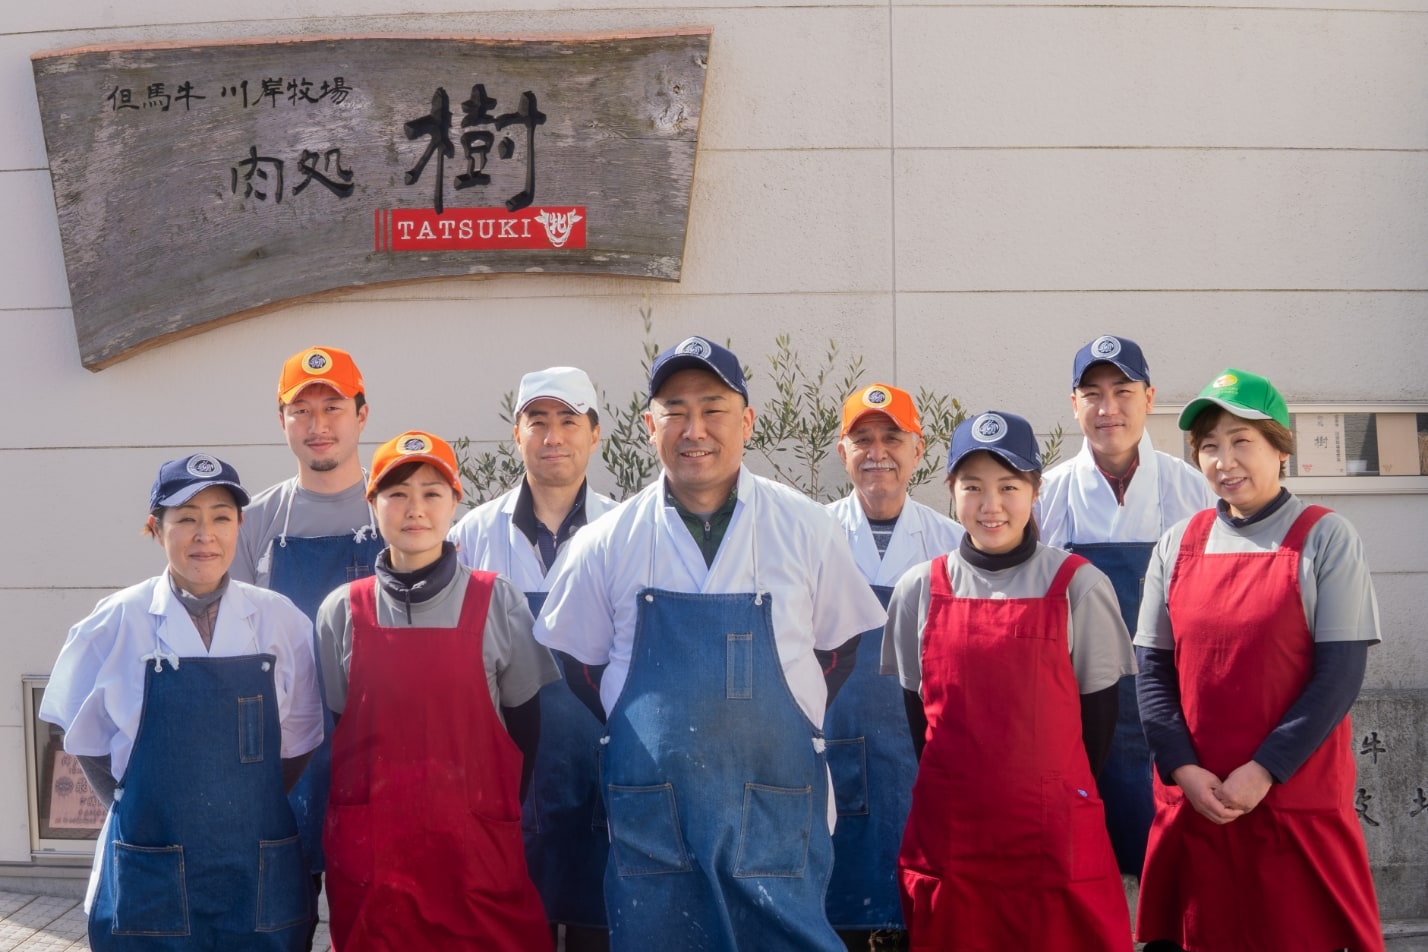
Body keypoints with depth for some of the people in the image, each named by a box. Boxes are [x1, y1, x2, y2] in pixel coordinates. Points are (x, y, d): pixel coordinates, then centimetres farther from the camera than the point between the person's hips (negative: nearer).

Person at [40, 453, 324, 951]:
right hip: (149, 876, -1)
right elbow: (87, 741, 6)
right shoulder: (118, 622, -3)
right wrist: (142, 812, 5)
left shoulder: (280, 620, -2)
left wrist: (247, 809, 5)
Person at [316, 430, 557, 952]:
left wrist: (505, 812, 5)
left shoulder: (498, 601, -1)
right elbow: (328, 729, 10)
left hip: (477, 844, -1)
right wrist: (338, 830, 7)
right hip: (368, 849, 1)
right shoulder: (342, 611, 3)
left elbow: (523, 722, 5)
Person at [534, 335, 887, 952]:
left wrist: (781, 730, 3)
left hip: (777, 815, 0)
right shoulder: (608, 542, 2)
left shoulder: (805, 529, 1)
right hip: (650, 816, 1)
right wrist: (652, 737, 5)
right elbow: (575, 659, 11)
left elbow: (839, 646, 11)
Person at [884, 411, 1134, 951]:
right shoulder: (919, 590, 3)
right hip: (949, 836, 2)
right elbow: (917, 709, 11)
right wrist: (958, 795, 8)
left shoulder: (1078, 586, -3)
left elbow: (1099, 709, 3)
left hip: (1056, 839, -2)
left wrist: (1058, 801, 6)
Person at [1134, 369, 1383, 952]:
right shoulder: (1178, 544, 6)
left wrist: (1263, 771, -14)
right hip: (1190, 803, 3)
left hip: (1299, 804, -3)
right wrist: (1184, 770, -8)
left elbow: (1341, 671, -8)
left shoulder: (1324, 538, -2)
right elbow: (1153, 669, 5)